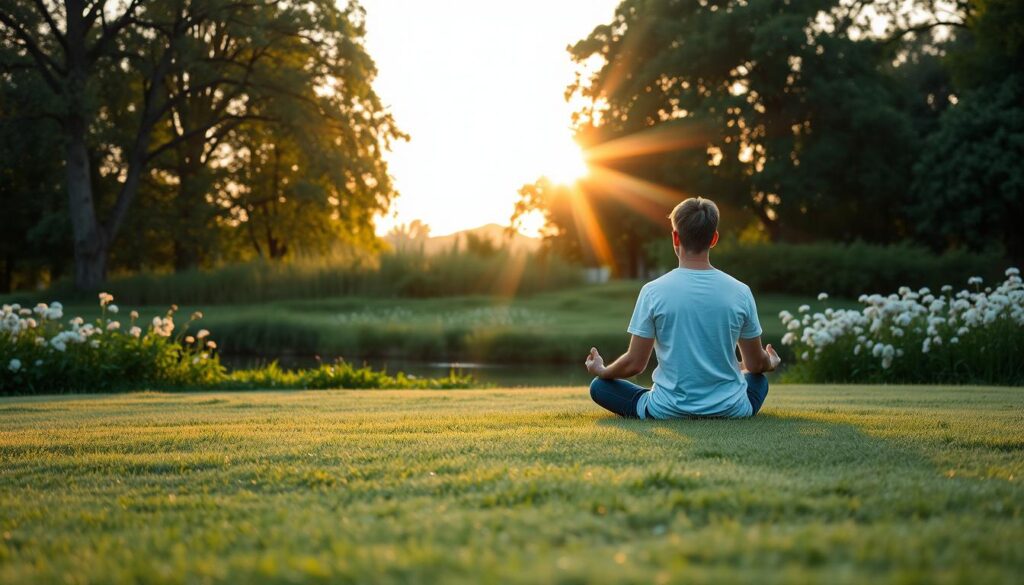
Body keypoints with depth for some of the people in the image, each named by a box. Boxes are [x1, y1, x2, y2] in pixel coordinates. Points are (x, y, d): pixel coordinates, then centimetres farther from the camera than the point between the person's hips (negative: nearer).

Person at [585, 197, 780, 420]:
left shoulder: (653, 291, -14)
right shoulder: (740, 292, -8)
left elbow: (634, 364, -10)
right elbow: (756, 364, 2)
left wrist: (601, 371, 12)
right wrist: (770, 363, 27)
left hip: (668, 412, -3)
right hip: (730, 410, 3)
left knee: (599, 386, 18)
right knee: (759, 379, 35)